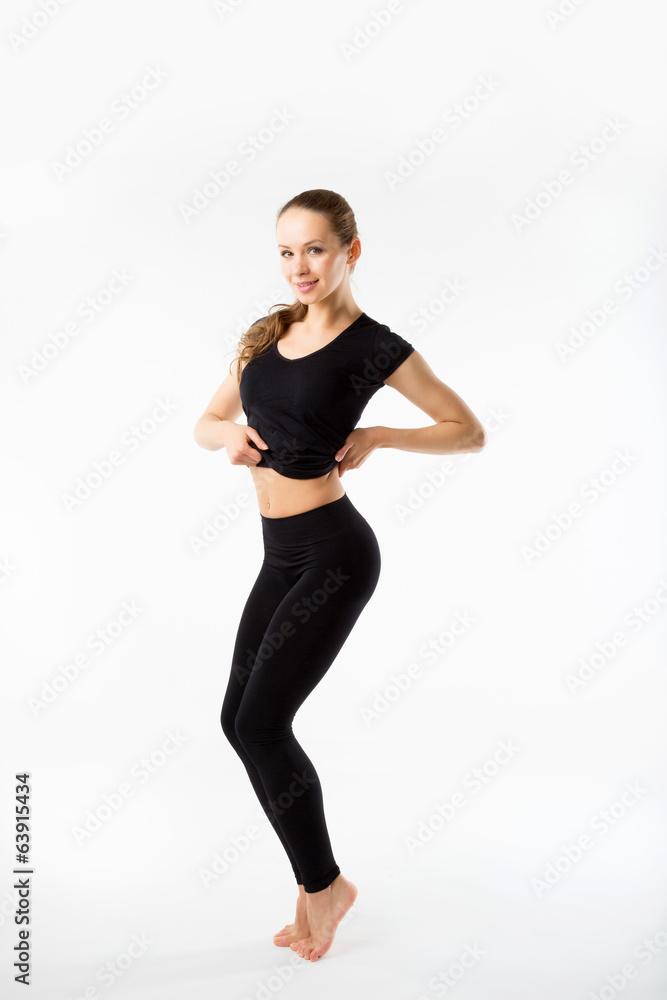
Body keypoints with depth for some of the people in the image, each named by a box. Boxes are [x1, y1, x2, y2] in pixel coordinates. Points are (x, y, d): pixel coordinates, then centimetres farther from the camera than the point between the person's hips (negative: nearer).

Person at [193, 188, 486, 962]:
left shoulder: (373, 346, -8)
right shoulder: (267, 334, 10)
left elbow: (469, 431, -2)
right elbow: (207, 423, 16)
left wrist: (374, 437, -14)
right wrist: (228, 435, -6)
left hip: (332, 554, -8)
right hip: (281, 554, 8)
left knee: (260, 722, -7)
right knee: (241, 719, 9)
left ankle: (323, 883, 17)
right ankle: (317, 884, 25)